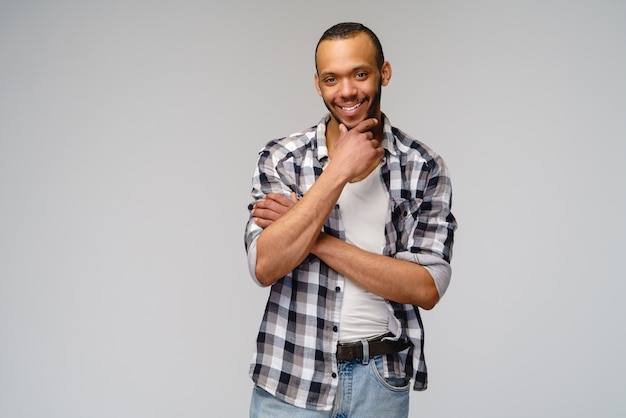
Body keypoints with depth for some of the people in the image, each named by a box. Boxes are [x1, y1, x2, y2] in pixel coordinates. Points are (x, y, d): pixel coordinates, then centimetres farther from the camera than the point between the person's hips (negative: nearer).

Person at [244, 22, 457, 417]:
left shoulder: (424, 168, -6)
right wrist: (339, 170, -20)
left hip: (382, 381, 1)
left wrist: (313, 238, -18)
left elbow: (427, 288, -13)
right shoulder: (281, 159, -6)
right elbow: (266, 266, -17)